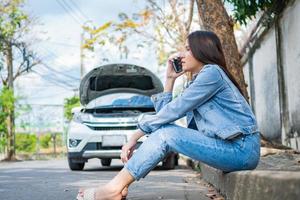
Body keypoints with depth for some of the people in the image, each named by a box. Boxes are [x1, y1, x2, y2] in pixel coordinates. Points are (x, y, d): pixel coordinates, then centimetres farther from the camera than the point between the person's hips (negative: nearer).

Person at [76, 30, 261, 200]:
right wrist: (170, 79, 12)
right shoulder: (196, 81, 21)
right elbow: (165, 112, 15)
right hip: (228, 146, 9)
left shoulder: (212, 72, -8)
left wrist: (135, 137, -10)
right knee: (163, 130, 1)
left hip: (242, 149, -9)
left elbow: (173, 111, -13)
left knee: (166, 134, -17)